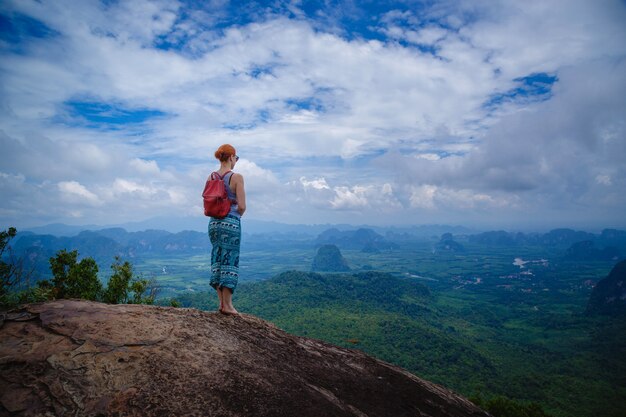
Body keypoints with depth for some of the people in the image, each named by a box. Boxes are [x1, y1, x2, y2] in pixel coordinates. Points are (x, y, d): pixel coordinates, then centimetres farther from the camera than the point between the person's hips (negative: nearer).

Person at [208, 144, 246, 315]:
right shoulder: (236, 177, -10)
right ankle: (227, 305, 4)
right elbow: (242, 206, -13)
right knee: (229, 262, 0)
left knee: (217, 261, 11)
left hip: (213, 222, 6)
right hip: (231, 223, -6)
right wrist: (237, 216, 6)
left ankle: (222, 303, 16)